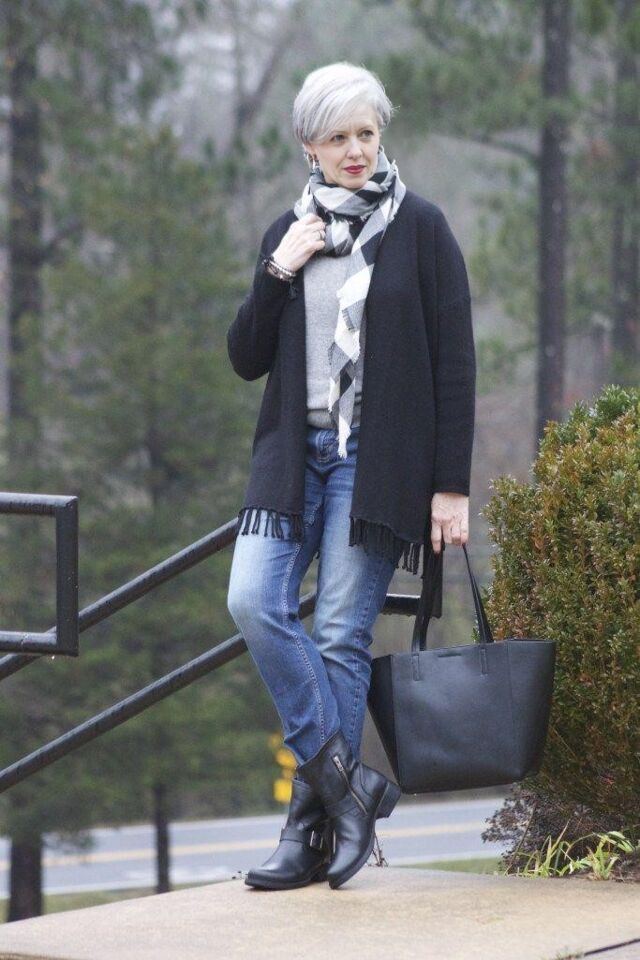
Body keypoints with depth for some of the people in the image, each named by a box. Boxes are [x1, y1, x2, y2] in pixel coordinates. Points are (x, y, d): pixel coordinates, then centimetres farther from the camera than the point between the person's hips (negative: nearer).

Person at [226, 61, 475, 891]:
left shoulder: (419, 227, -1)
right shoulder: (288, 232, 11)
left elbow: (455, 363, -3)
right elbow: (246, 358, 10)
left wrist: (453, 486, -7)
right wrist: (278, 273, -5)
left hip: (379, 457, -4)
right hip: (295, 451, 4)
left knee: (342, 635, -6)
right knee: (253, 602, -15)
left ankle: (315, 829, 1)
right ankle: (346, 778, -7)